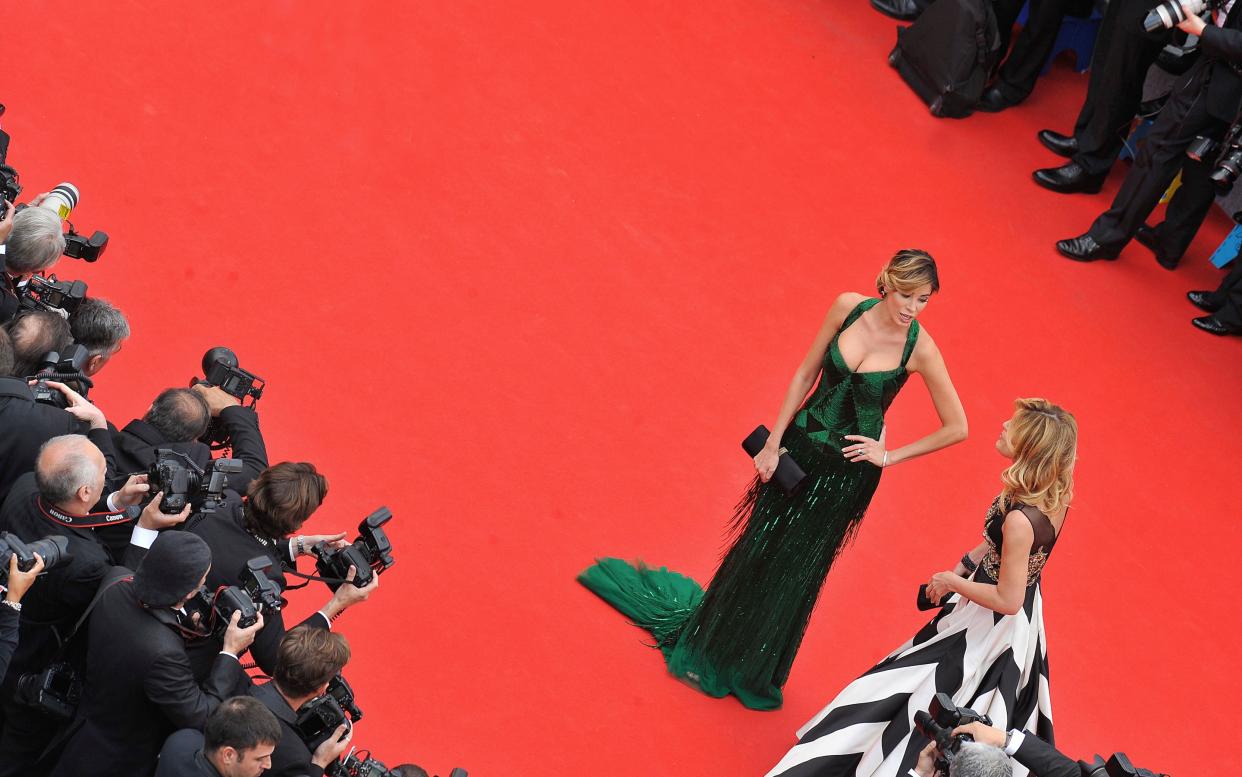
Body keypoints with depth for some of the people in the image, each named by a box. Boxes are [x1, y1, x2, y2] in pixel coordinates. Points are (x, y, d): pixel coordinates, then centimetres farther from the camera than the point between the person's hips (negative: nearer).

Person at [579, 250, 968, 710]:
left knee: (794, 567, 9)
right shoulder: (849, 308, -12)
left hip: (846, 469, -3)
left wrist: (890, 456, -9)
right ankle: (707, 643, 38)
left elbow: (956, 428, -11)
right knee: (757, 543, 16)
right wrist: (773, 443, -3)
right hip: (800, 442, 3)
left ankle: (750, 670, 31)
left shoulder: (919, 349, -19)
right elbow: (806, 374, -2)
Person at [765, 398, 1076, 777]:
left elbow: (1007, 600, -28)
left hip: (990, 628, -8)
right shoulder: (1053, 493, -11)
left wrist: (952, 581, -14)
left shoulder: (1020, 520, -35)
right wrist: (966, 564, 3)